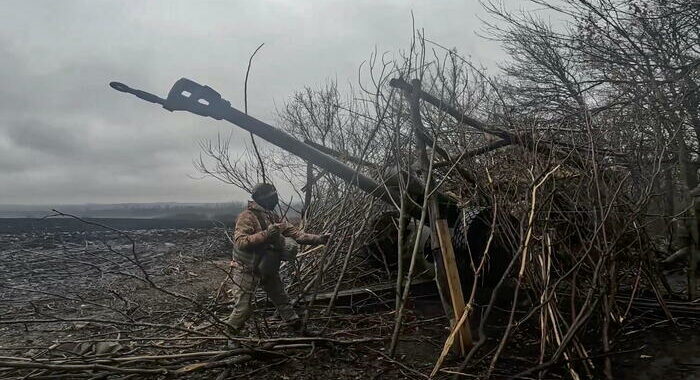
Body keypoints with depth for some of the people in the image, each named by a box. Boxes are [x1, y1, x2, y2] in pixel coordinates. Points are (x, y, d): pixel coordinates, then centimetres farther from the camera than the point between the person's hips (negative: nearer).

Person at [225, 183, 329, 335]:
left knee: (281, 299, 15)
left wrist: (318, 239, -3)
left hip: (268, 269, 7)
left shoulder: (273, 217, 6)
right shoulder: (247, 217, -18)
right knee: (243, 308, -2)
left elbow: (294, 232, 5)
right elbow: (240, 242, -30)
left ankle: (295, 324, 30)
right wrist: (266, 234, -37)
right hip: (247, 271, -7)